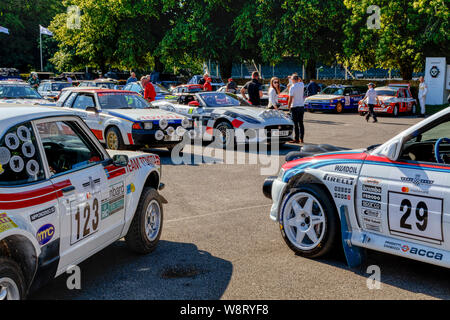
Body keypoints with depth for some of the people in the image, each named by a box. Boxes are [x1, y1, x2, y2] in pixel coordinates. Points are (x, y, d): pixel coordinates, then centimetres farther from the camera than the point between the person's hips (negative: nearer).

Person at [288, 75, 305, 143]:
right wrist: (297, 77, 21)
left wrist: (288, 106, -6)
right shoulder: (301, 85, 2)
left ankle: (296, 139, -1)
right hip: (302, 106, 6)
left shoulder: (292, 87, -14)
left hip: (295, 107, -6)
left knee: (295, 124, -2)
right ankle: (301, 139, 13)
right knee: (301, 123, 10)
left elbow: (290, 99, -16)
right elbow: (301, 80, 29)